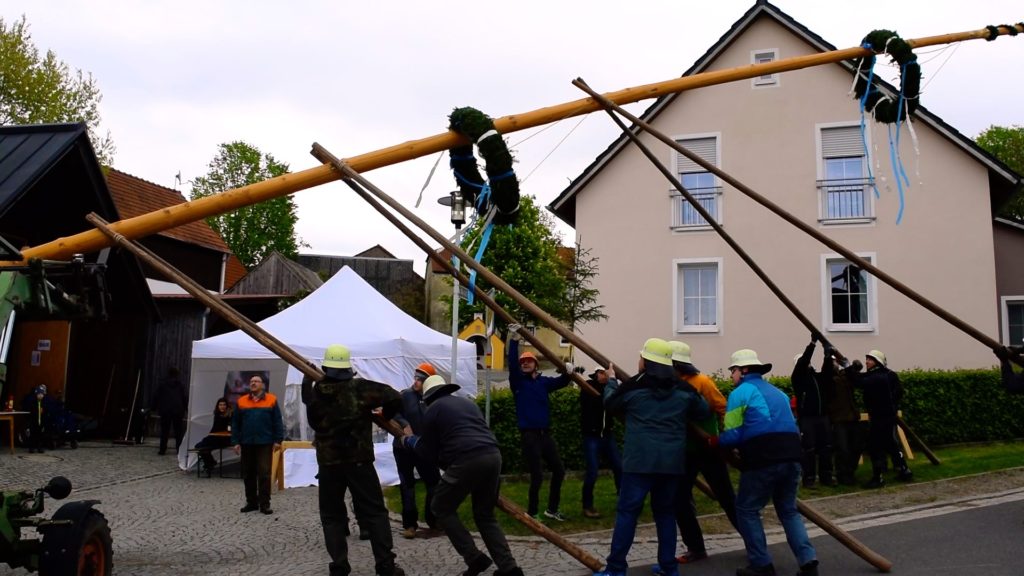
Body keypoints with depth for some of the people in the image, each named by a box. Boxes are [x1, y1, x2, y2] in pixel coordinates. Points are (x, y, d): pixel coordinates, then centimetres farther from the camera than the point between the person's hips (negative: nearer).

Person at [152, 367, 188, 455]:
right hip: (178, 410, -1)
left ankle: (162, 450, 3)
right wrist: (187, 408, 5)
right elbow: (185, 397, -2)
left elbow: (156, 396, 4)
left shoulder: (162, 383, 3)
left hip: (165, 410, 1)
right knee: (179, 431, 5)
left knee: (164, 431, 5)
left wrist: (154, 407, 11)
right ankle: (179, 449, 2)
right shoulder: (181, 384, 0)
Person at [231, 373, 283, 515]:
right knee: (248, 474, 9)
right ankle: (251, 502, 20)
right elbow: (235, 423, 7)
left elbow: (277, 422, -1)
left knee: (264, 473, -3)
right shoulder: (241, 401, 6)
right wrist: (235, 442, 2)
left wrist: (278, 440, -5)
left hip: (265, 443, -3)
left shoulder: (271, 400, 0)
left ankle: (264, 504, 1)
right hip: (247, 444, 3)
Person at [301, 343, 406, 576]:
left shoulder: (315, 392, -4)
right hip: (359, 460, -1)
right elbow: (394, 397, -14)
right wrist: (386, 416, 6)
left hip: (328, 462, 2)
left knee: (332, 516, 13)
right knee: (375, 512, 6)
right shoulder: (360, 388, -10)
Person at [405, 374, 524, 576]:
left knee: (442, 508, 14)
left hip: (467, 461, -6)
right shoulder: (467, 402, 29)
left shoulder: (433, 410, 11)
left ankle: (475, 559, 7)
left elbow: (428, 452, 14)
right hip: (493, 455, 7)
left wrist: (410, 440, 34)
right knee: (485, 515, 20)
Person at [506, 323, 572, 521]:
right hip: (529, 434, -5)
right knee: (537, 475, -4)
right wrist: (514, 339, -25)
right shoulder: (518, 381, -2)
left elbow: (560, 382, -1)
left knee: (559, 470, 12)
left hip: (545, 433, 5)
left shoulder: (543, 381, 9)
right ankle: (532, 512, 14)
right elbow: (511, 364, -16)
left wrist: (567, 373, -23)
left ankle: (552, 509, 27)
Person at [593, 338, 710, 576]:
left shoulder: (632, 387, -1)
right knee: (665, 511, 16)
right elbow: (704, 411, 20)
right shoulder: (683, 390, 6)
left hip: (640, 460, -4)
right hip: (672, 461, 4)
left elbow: (610, 403, 17)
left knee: (627, 511, 0)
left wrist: (611, 381, 35)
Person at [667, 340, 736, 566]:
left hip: (709, 450, -5)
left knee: (727, 498, 5)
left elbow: (723, 410, -14)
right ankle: (696, 548, 15)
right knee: (680, 500, 2)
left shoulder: (702, 382, -16)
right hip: (684, 451, 5)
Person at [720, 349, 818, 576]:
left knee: (746, 510, 8)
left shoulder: (740, 393, 2)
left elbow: (733, 435, -4)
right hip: (791, 456, 7)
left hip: (763, 460, -7)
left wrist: (715, 441, 14)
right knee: (788, 510, 19)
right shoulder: (777, 392, 25)